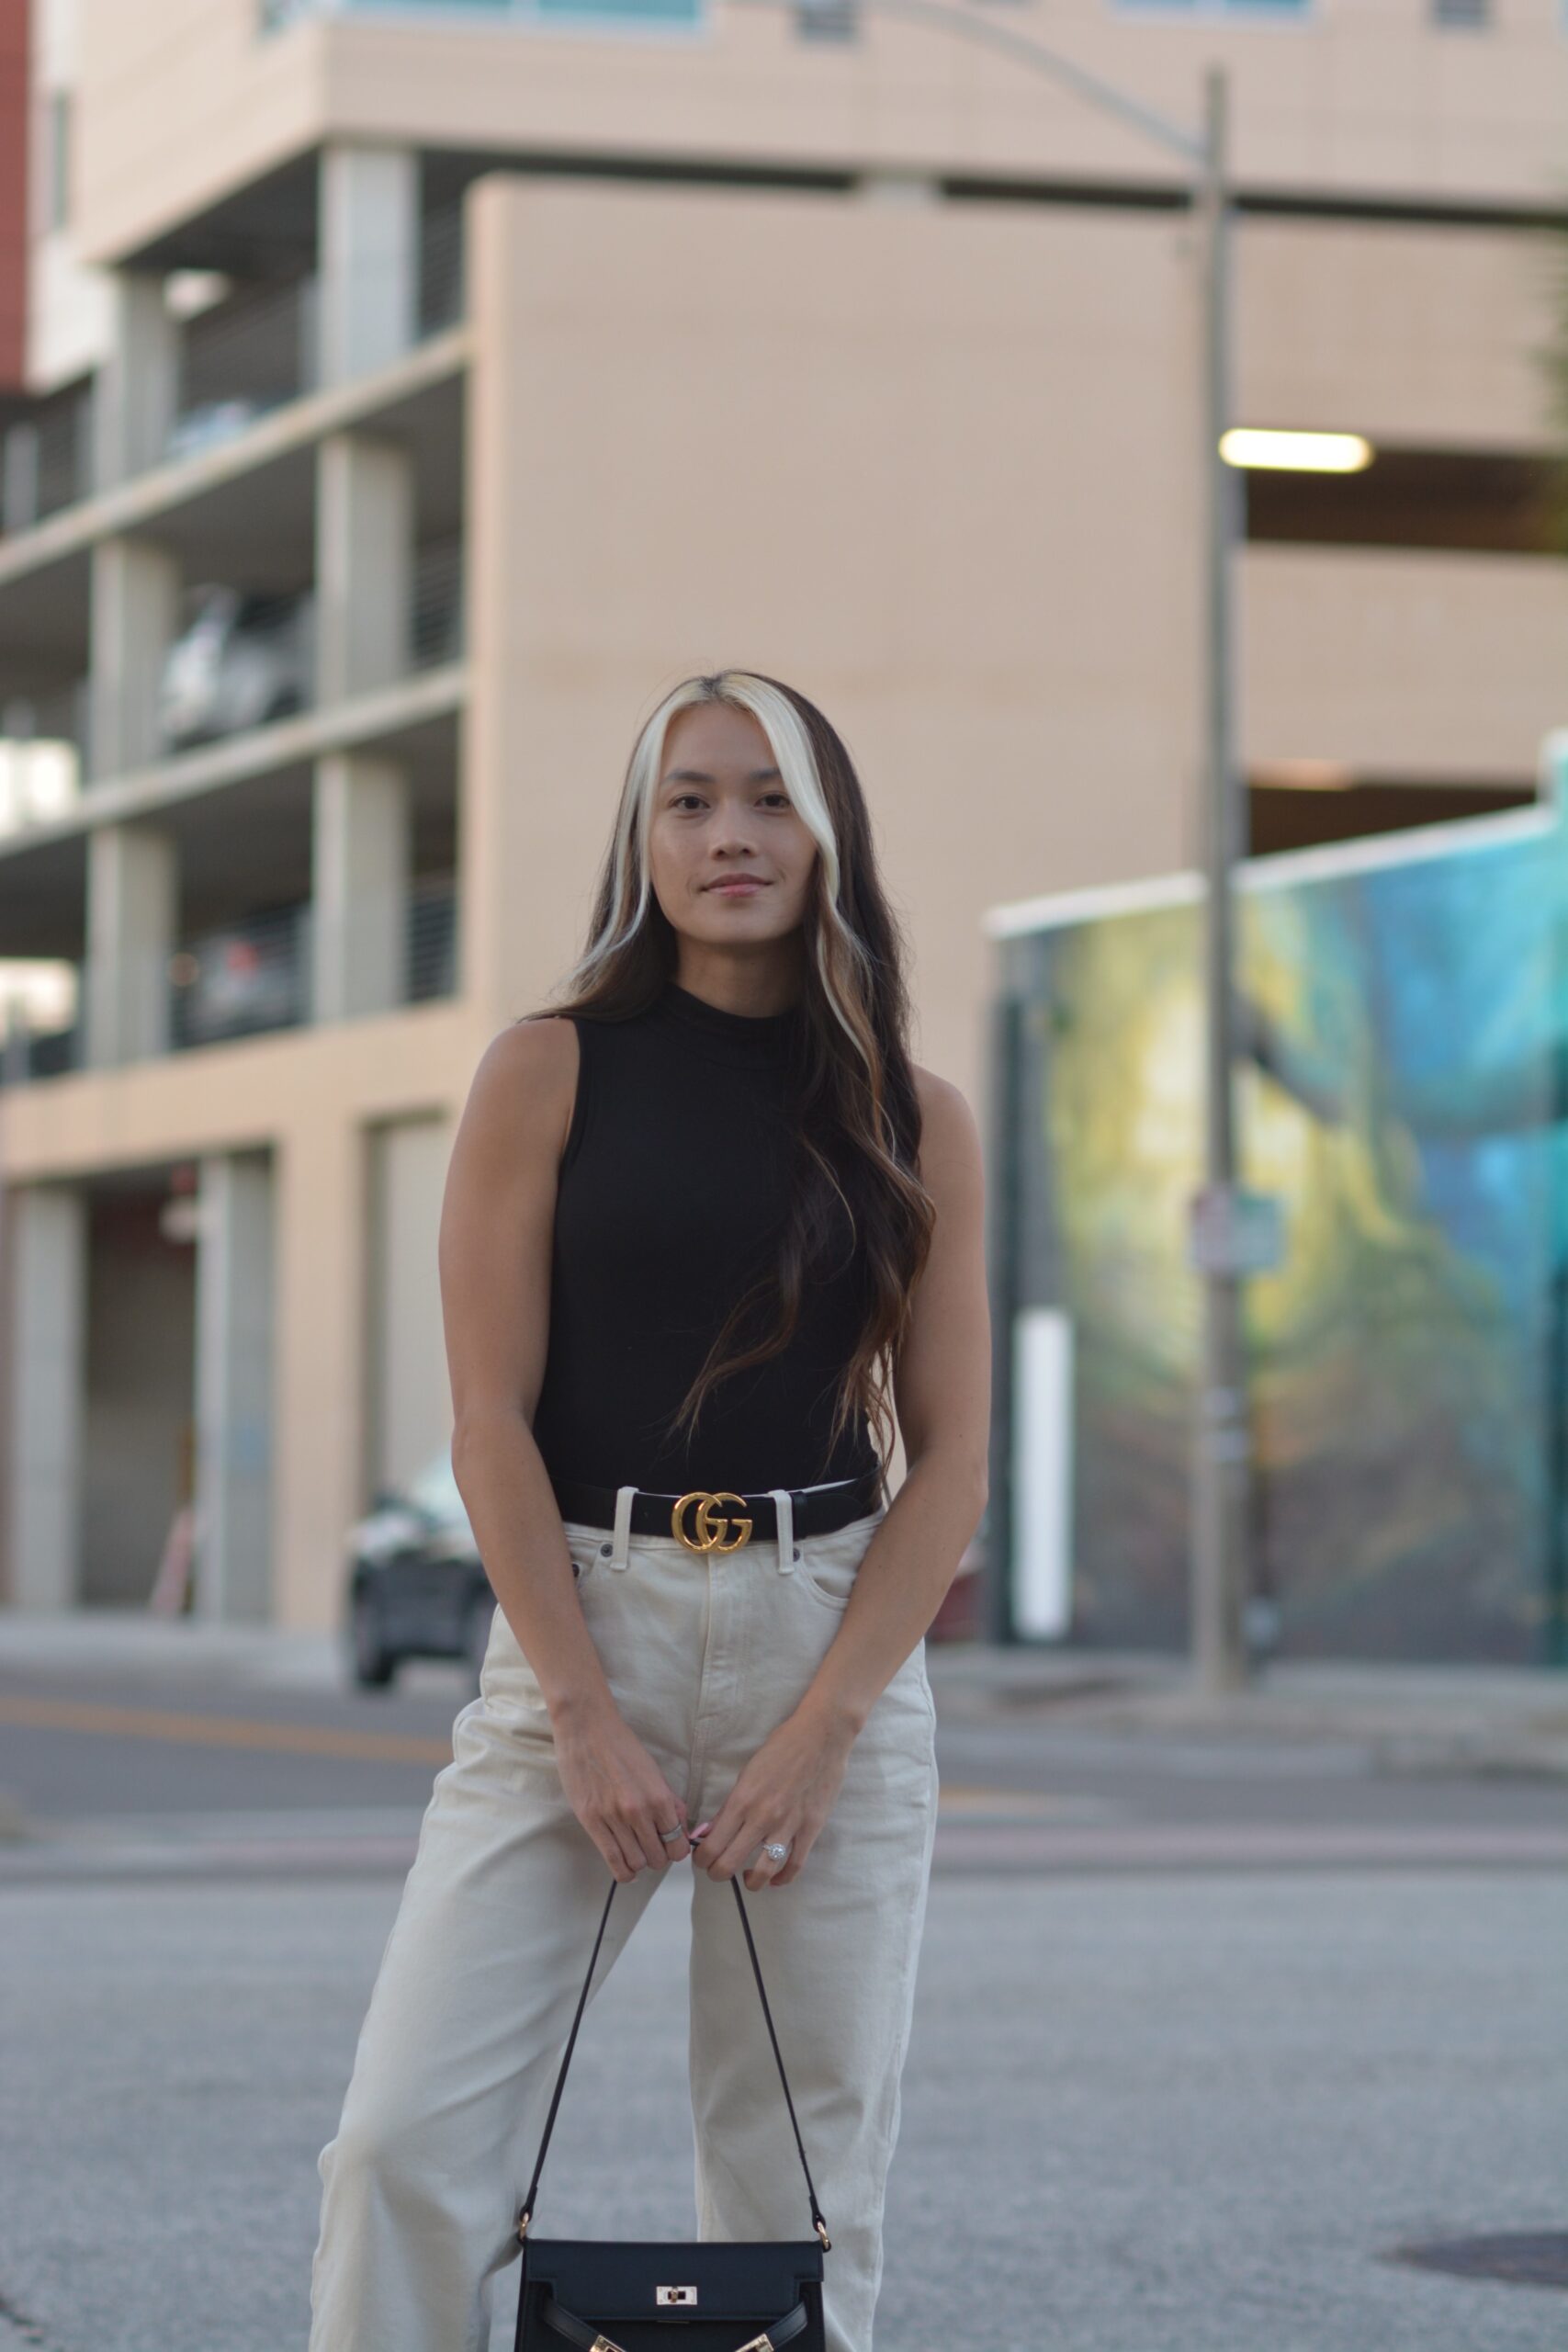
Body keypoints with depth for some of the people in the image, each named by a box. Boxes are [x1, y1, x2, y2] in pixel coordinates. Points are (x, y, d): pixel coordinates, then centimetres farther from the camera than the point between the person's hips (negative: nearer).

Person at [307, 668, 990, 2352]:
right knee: (406, 2145, -12)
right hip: (579, 1627, -1)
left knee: (803, 2189, 2)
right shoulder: (547, 1076, 4)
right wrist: (586, 1717, -10)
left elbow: (949, 1460, 5)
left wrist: (820, 1728, -7)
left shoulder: (913, 1122, 8)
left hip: (832, 1637, 1)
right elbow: (492, 1418, -1)